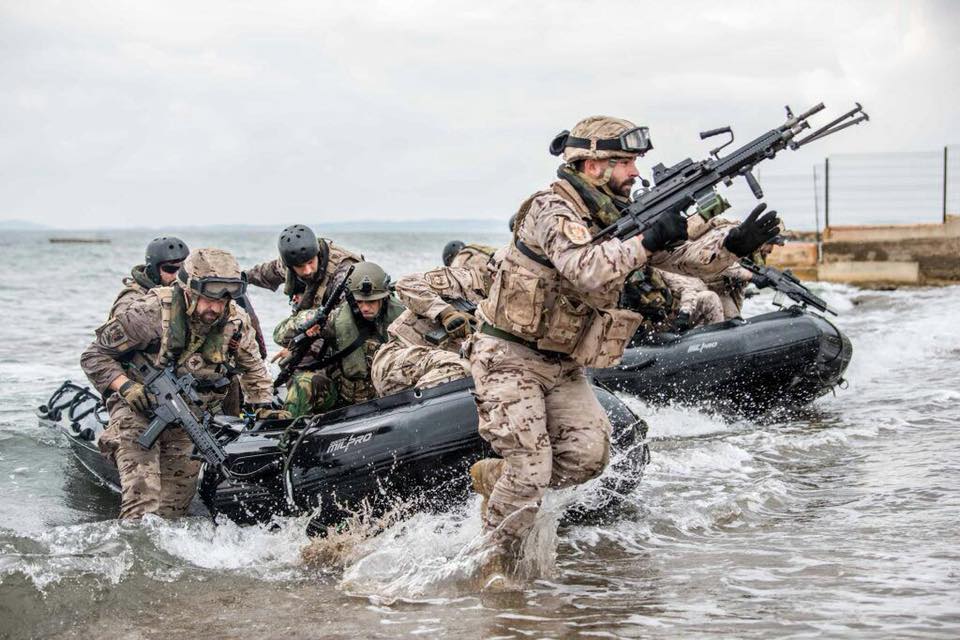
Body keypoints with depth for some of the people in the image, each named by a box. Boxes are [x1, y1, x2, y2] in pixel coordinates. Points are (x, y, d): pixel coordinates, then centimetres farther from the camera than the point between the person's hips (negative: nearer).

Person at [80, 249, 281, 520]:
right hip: (139, 406, -4)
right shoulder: (150, 314, -21)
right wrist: (127, 387, -25)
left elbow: (253, 368, 14)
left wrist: (264, 407, 2)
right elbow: (95, 356, -12)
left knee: (175, 503, 3)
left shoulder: (235, 322, -8)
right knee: (142, 492, -24)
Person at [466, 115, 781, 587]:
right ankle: (494, 564, 8)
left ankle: (495, 476, 15)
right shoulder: (553, 211, -18)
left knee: (589, 453, -9)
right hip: (510, 359, -8)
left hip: (562, 365, 8)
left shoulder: (618, 217, 7)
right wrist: (648, 240, -33)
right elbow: (587, 271, -36)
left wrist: (734, 244, -14)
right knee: (531, 469, -12)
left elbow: (682, 258, 2)